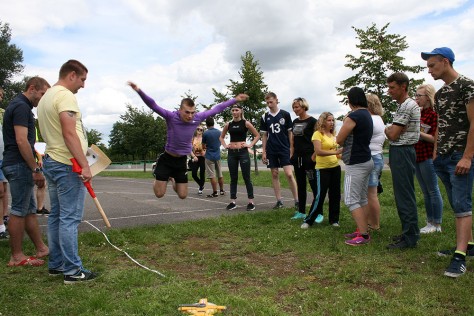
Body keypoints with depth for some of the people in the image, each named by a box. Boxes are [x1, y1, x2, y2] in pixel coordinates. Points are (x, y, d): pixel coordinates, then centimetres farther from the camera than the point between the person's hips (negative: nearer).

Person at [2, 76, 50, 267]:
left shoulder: (19, 105, 18)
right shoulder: (21, 107, -14)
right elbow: (21, 141, -22)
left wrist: (33, 167, 21)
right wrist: (36, 169, -20)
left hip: (16, 165, 10)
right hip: (20, 165, -10)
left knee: (29, 210, 12)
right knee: (19, 210, -2)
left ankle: (41, 249, 21)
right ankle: (17, 257, 7)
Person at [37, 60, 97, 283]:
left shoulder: (46, 97, 19)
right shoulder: (65, 96, -13)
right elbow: (69, 133, -22)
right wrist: (84, 164, -22)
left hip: (51, 162, 10)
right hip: (67, 165, -10)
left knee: (56, 216, 13)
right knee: (69, 219, -6)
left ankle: (56, 264, 21)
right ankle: (72, 271, 0)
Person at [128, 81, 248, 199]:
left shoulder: (198, 118, -10)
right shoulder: (171, 116, -20)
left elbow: (216, 109, -1)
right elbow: (153, 105, -30)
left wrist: (235, 100, 5)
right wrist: (139, 90, -45)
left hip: (182, 160, 3)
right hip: (167, 159, -3)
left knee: (183, 195, 7)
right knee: (159, 193, -2)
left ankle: (173, 178, 40)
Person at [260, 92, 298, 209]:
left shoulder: (285, 114, -1)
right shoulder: (264, 117, 6)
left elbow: (290, 132, 2)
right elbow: (264, 135, 9)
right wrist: (263, 151, 5)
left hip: (284, 149, -3)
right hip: (271, 150, 3)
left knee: (289, 174, -11)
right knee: (274, 175, 6)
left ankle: (296, 200, -2)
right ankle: (279, 201, 14)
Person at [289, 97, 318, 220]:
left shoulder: (312, 121, -7)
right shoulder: (295, 122, 13)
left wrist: (314, 155, -13)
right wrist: (291, 154, 12)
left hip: (309, 157, -7)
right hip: (297, 157, 7)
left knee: (314, 185, -4)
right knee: (300, 184, 11)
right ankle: (301, 211, 19)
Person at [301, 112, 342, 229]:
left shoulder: (333, 134, 10)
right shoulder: (318, 134, -10)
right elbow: (318, 151, -24)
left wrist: (341, 154, 5)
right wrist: (335, 152, -30)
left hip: (335, 167, 7)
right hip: (323, 169, -6)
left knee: (335, 194, 9)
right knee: (320, 196, -6)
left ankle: (334, 219, 21)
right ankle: (309, 220, 4)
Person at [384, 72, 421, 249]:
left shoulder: (408, 106, -14)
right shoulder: (402, 106, 18)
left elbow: (393, 135, -17)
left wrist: (387, 130, 1)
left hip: (403, 153, -10)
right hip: (399, 153, 11)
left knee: (405, 196, -6)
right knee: (402, 195, 15)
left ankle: (410, 238, 1)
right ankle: (409, 232, 24)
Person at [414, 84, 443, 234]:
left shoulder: (434, 114, -10)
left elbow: (435, 139, -15)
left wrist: (417, 132, -20)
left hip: (428, 157, -8)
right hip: (417, 156, 8)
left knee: (433, 191, -1)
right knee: (425, 192, 13)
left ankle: (437, 225, 8)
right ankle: (430, 223, 21)